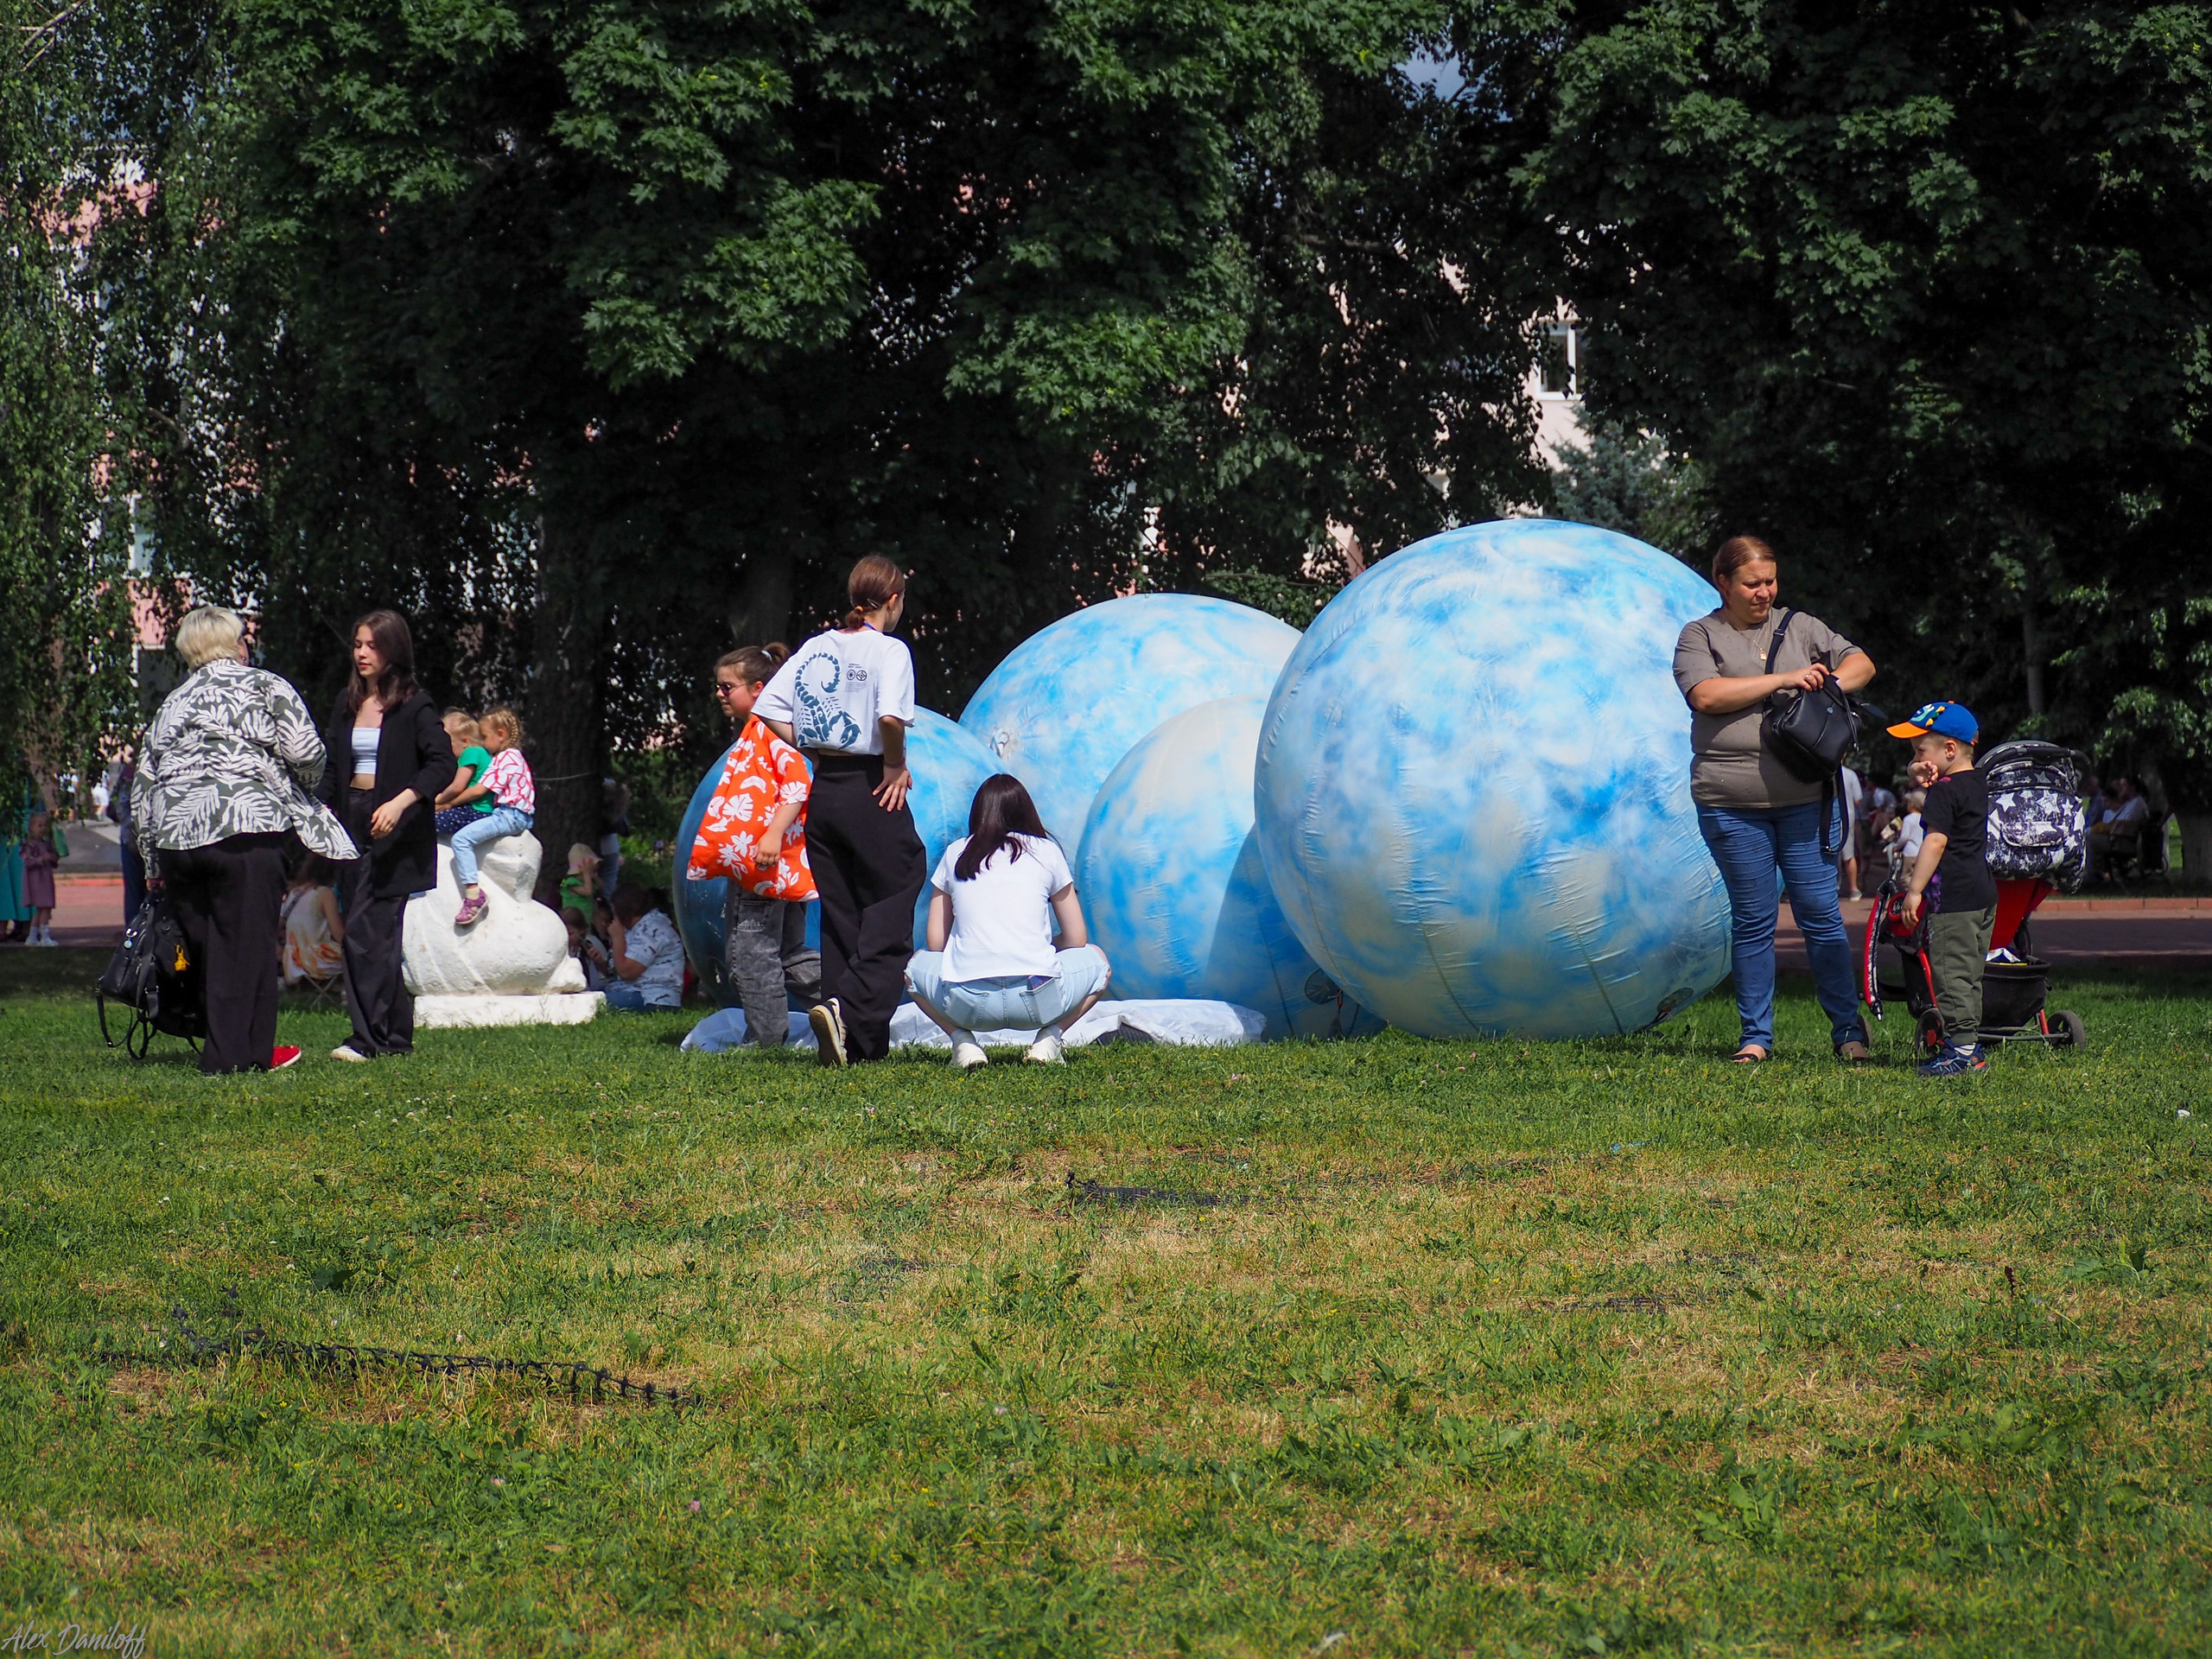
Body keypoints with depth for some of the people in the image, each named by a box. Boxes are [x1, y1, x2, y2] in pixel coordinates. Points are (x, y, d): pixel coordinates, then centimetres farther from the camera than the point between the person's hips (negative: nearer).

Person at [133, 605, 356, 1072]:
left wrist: (154, 862, 25)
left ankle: (224, 1048, 17)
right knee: (246, 945, -1)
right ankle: (237, 1052, -2)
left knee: (204, 946, 12)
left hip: (175, 839, 6)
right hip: (244, 831, -5)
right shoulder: (264, 687, 6)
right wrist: (300, 788, 17)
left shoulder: (172, 705, 22)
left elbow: (142, 788, 21)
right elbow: (306, 754, -6)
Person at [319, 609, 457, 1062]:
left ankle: (369, 1037, -12)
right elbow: (331, 767, 18)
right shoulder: (347, 704, 14)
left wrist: (401, 802, -24)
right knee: (381, 935, 7)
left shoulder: (414, 706, -5)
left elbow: (443, 763, -13)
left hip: (397, 832, -7)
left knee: (365, 933, -14)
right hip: (354, 824, 7)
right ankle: (397, 1036, 11)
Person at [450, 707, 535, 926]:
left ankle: (473, 892, -30)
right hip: (522, 816, 11)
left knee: (461, 838, -21)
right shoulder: (514, 757, 22)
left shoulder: (505, 758, -11)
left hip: (509, 815, -11)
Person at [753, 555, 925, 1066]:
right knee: (889, 916, -1)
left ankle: (863, 1041, 11)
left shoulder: (816, 647, 9)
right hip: (872, 791, -6)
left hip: (823, 791, 6)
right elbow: (890, 716, -26)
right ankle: (848, 1010, -21)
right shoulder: (888, 649, -9)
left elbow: (769, 708, 7)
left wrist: (815, 750, 11)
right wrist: (895, 765, -10)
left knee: (838, 919, 11)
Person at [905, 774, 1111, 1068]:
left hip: (967, 1004, 1)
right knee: (1097, 960, 31)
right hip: (1039, 1000, -1)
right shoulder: (1047, 852, 14)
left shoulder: (955, 854, 16)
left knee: (917, 965, 34)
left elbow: (936, 943, 15)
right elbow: (1076, 940, 16)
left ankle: (962, 1039, 9)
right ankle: (1049, 1037, 7)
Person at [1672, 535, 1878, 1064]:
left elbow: (1861, 663, 18)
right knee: (1752, 921, 3)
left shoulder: (1798, 627, 14)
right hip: (1732, 806, -2)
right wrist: (1783, 680, -13)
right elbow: (1706, 696, -12)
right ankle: (1756, 1036, 10)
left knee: (1821, 913, 0)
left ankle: (1848, 1029, 7)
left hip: (1806, 799, 2)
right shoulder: (1700, 636, 5)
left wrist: (1827, 684, -3)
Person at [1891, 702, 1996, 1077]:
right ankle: (1970, 1044, 16)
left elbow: (1936, 840, -19)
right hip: (1983, 892, 10)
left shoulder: (1944, 791, -13)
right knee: (1969, 973, 14)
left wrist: (1915, 889, -18)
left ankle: (1963, 1049, -10)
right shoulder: (1977, 785, 16)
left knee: (1952, 972, -8)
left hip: (1953, 896, -10)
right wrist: (1924, 781, 13)